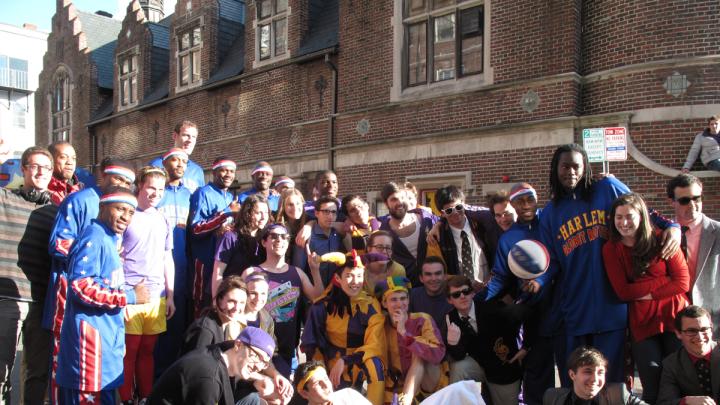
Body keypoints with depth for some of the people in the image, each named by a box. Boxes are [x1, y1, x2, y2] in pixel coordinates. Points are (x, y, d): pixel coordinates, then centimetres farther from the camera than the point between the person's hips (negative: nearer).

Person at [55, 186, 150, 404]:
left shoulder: (109, 239, 17)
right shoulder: (94, 238, -13)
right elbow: (81, 287, -23)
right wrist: (130, 296, -16)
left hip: (106, 336, 10)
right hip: (91, 335, -10)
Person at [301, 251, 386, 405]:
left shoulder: (371, 305, -6)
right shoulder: (323, 306, -7)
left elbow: (374, 344, -13)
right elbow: (311, 344, -3)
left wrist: (344, 361, -23)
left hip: (360, 360, 1)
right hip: (334, 361, 0)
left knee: (374, 364, -31)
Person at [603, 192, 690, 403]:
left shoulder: (662, 241, 1)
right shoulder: (611, 249, 3)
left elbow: (683, 283, -3)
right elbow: (623, 292, -4)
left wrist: (643, 292, -12)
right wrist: (663, 280, -10)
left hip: (675, 318, 0)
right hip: (642, 325, 0)